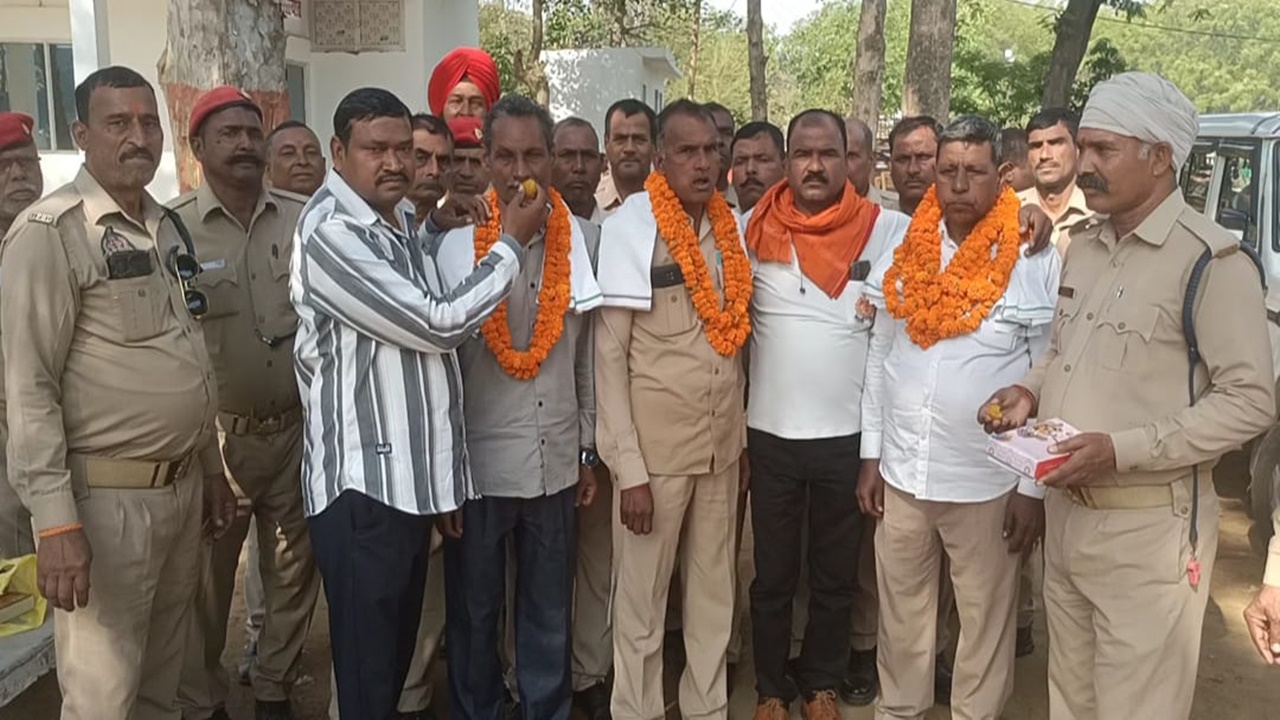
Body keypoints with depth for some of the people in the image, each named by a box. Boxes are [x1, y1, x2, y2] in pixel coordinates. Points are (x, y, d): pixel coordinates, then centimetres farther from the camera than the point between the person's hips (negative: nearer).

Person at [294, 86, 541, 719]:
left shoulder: (404, 218, 13)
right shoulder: (330, 233, -17)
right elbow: (438, 325, -18)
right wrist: (512, 242, -9)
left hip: (410, 475, 9)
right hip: (363, 482, -9)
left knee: (398, 654, 20)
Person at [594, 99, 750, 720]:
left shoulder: (730, 228, 5)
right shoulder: (629, 227, -12)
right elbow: (609, 357, -12)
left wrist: (741, 439, 12)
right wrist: (628, 469, -15)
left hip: (721, 445, 5)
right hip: (654, 448, -5)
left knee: (714, 593, 16)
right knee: (642, 600, 8)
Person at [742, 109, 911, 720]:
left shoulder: (887, 230, -4)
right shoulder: (753, 230, -3)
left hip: (849, 434, 0)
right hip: (769, 433, 0)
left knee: (836, 574, 15)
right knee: (773, 574, 13)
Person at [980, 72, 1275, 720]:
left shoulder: (1211, 260, -14)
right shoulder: (1084, 245, 10)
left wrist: (1122, 449, -23)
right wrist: (1031, 390, 1)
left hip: (1149, 525, -7)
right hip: (1065, 512, 7)